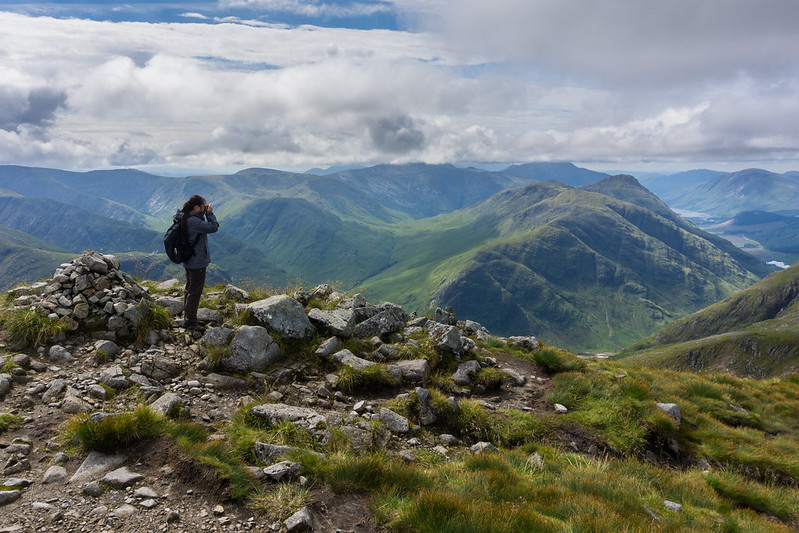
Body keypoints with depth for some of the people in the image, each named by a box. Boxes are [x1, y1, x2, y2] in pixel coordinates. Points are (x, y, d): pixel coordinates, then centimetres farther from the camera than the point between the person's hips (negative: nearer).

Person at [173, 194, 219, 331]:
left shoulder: (186, 219, 6)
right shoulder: (193, 221, -25)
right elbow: (213, 227, -23)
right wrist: (209, 213, -14)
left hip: (189, 261, 11)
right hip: (197, 262, -11)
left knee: (189, 288, 20)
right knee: (195, 291, 0)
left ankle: (187, 317, 33)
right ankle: (190, 321, 10)